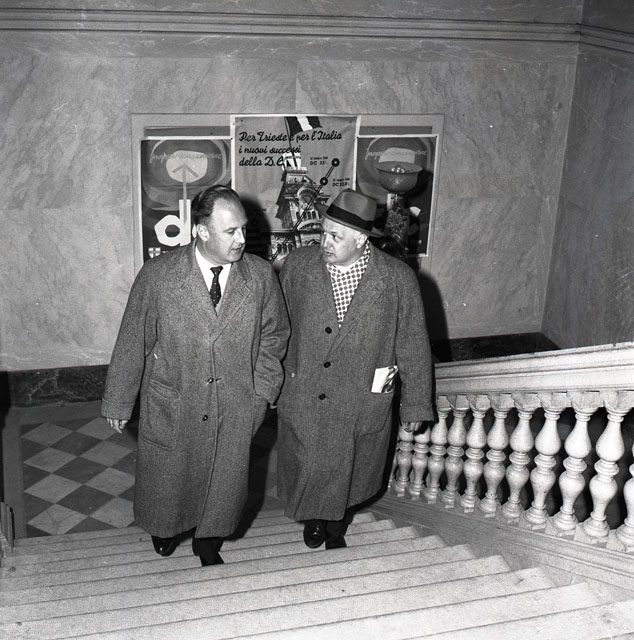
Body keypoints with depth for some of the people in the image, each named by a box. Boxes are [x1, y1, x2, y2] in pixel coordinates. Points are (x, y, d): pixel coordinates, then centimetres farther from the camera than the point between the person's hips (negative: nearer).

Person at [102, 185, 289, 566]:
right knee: (166, 480, 19)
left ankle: (209, 546, 44)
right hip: (171, 406, -1)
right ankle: (166, 529, 51)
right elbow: (133, 342, -5)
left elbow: (275, 334, 6)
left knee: (225, 484, 16)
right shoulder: (158, 275, -13)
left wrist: (262, 388, -1)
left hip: (236, 410, 1)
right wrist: (119, 403, 1)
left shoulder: (261, 275, -8)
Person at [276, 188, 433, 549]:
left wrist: (416, 406, 1)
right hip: (302, 403, 1)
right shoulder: (298, 266, -9)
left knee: (350, 477, 19)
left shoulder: (399, 279, -13)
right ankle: (313, 520, 49)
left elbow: (414, 347, -4)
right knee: (305, 473, 16)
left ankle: (337, 529, 50)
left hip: (362, 407, 0)